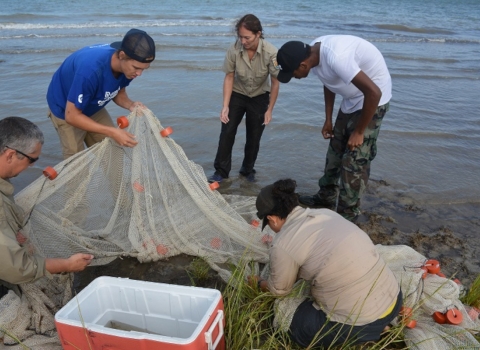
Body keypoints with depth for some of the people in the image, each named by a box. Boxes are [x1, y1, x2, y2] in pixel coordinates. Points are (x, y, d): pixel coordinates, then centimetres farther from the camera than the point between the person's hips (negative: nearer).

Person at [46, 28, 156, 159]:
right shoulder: (91, 70, -41)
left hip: (93, 108, 6)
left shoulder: (127, 65, -21)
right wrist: (113, 132, -40)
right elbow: (72, 116, -34)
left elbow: (119, 92, -2)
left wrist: (130, 105, -25)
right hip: (65, 110, -6)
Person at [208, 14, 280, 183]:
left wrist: (269, 109, -12)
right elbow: (229, 77, -13)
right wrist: (225, 106, -17)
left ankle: (248, 170, 28)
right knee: (227, 133, -3)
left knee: (254, 137, 6)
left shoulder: (270, 52, -28)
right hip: (237, 94, 1)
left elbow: (275, 82, -16)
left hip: (259, 97, 0)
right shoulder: (234, 49, -25)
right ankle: (221, 171, 10)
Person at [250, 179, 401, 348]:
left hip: (363, 321, -7)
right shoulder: (325, 213, 4)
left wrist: (259, 283, 26)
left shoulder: (282, 245, -14)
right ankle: (376, 325, 17)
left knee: (294, 327, 16)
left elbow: (279, 289, 5)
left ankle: (364, 333, 6)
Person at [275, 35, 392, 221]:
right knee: (335, 151, 15)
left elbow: (374, 93, -33)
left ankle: (347, 216, 5)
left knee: (354, 160, -7)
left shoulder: (336, 57, -34)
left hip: (372, 99, -9)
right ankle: (326, 198, 31)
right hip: (352, 98, 9)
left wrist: (359, 132, -23)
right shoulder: (313, 53, -7)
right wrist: (328, 119, 13)